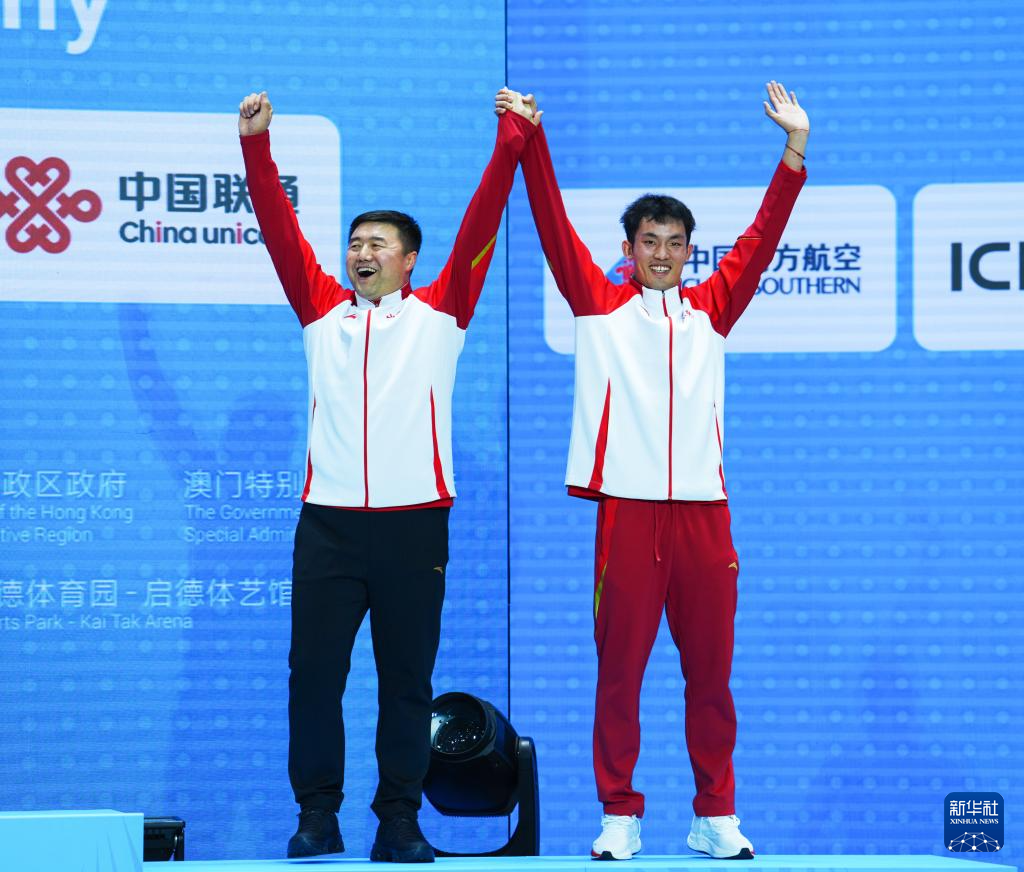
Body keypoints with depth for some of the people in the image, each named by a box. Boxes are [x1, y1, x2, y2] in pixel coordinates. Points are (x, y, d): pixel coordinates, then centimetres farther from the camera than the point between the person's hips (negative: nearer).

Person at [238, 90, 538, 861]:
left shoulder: (440, 312, 8)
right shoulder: (321, 311, 12)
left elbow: (480, 227, 2)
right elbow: (280, 231, 7)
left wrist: (511, 146, -5)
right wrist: (256, 146, -1)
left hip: (414, 521, -1)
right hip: (329, 519, 1)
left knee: (407, 678, 4)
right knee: (314, 672, 0)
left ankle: (400, 820, 10)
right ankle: (317, 817, 8)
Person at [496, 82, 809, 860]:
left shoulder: (711, 311, 13)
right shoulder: (600, 306, 8)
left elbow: (762, 237, 8)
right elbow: (555, 225, 2)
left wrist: (795, 148, 1)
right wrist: (529, 139, -6)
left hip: (704, 511, 2)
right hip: (627, 509, -2)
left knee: (711, 670, 5)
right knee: (619, 669, 1)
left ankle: (716, 816, 13)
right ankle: (620, 815, 8)